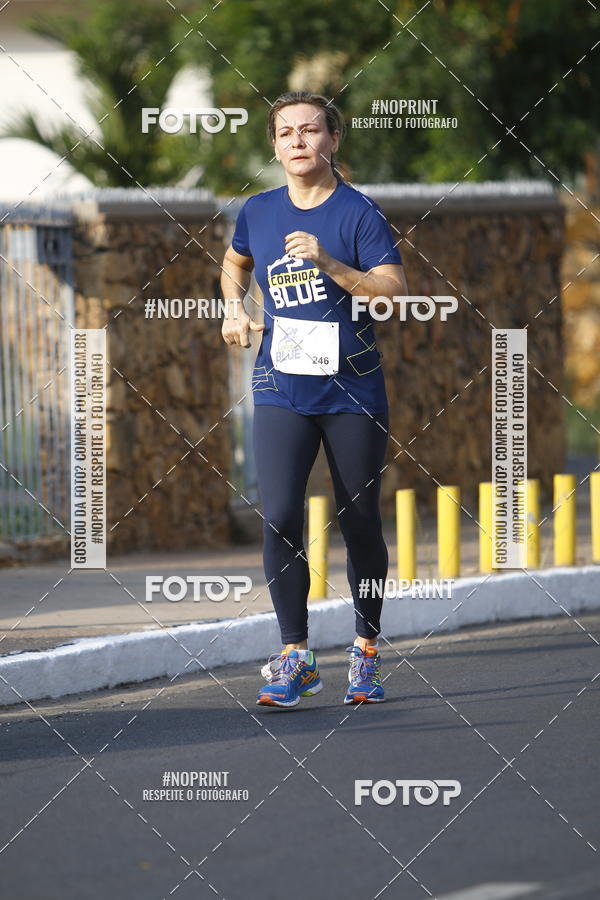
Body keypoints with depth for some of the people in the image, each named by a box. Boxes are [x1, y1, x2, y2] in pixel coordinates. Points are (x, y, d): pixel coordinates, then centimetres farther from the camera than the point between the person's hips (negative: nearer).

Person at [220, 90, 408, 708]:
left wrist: (330, 263, -26)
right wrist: (234, 309, 11)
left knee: (360, 525, 5)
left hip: (353, 390, -2)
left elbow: (394, 288, -15)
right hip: (282, 391, 2)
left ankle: (366, 653, 21)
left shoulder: (358, 212, -5)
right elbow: (234, 263, 28)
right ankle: (295, 657, -5)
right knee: (280, 519, -12)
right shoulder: (258, 212, 7)